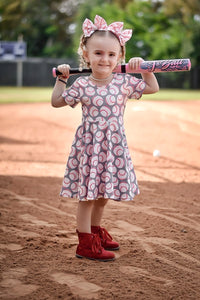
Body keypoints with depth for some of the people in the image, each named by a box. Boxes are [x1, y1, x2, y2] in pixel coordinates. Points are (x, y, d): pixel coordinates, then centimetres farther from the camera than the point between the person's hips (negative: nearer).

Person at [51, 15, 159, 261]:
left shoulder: (124, 82, 0)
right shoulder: (81, 85, -5)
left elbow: (153, 88, 10)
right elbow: (57, 102, 7)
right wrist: (61, 79, 2)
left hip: (114, 147, 3)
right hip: (88, 146, -3)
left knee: (103, 194, 16)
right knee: (87, 194, 0)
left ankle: (96, 231, 37)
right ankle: (86, 243, 8)